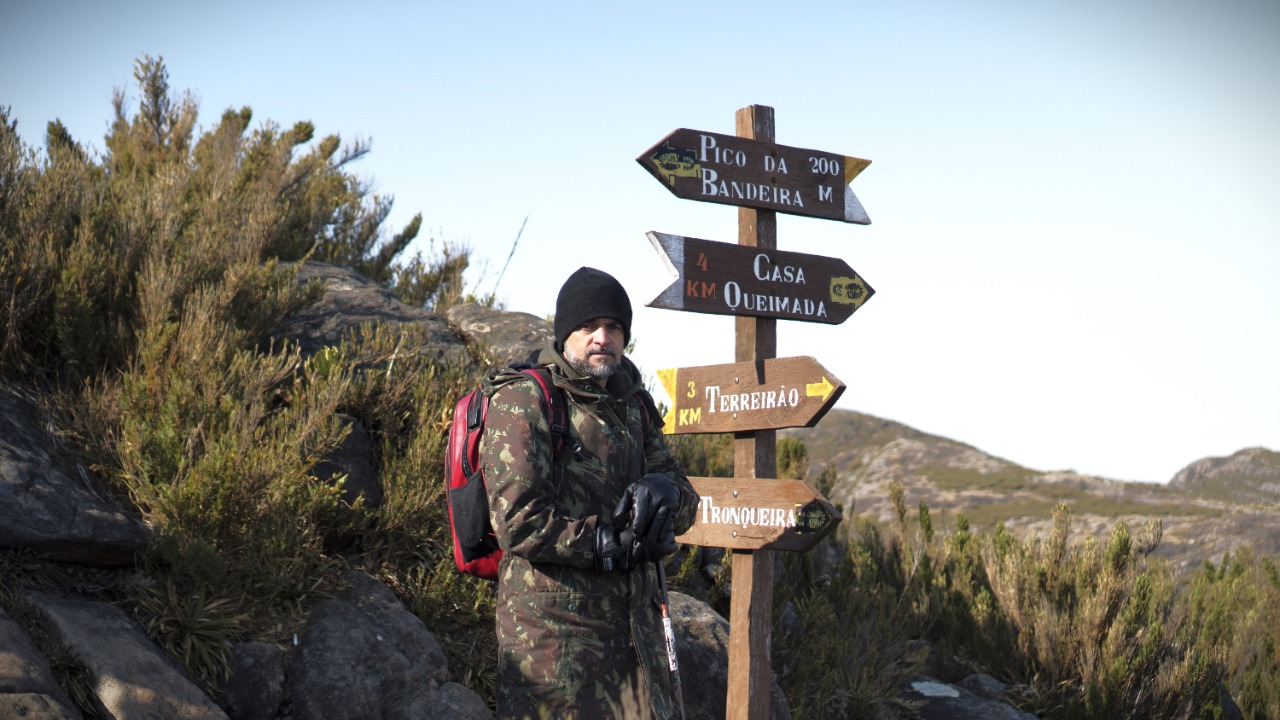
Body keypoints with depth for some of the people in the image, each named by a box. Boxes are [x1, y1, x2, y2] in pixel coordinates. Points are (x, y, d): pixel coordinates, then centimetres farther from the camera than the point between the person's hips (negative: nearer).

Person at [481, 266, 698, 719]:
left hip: (636, 621, 7)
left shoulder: (633, 405, 15)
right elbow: (519, 523, -17)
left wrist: (664, 491, -10)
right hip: (553, 627, -7)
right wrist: (617, 545, -12)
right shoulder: (521, 403, -7)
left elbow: (686, 506, 14)